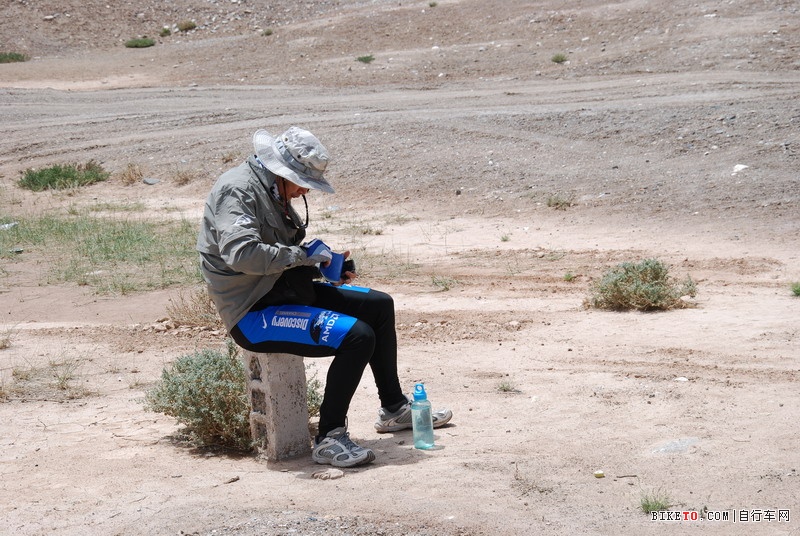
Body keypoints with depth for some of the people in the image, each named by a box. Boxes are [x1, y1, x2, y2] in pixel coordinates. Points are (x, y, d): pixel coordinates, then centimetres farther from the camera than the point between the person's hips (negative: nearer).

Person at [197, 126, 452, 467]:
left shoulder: (273, 193, 14)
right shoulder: (237, 190, -17)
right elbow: (241, 254, -32)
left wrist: (325, 266, 4)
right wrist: (301, 255, -21)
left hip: (284, 292, 11)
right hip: (252, 313, -10)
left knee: (379, 306, 13)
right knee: (357, 336, -24)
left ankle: (394, 409, 26)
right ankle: (329, 440, -15)